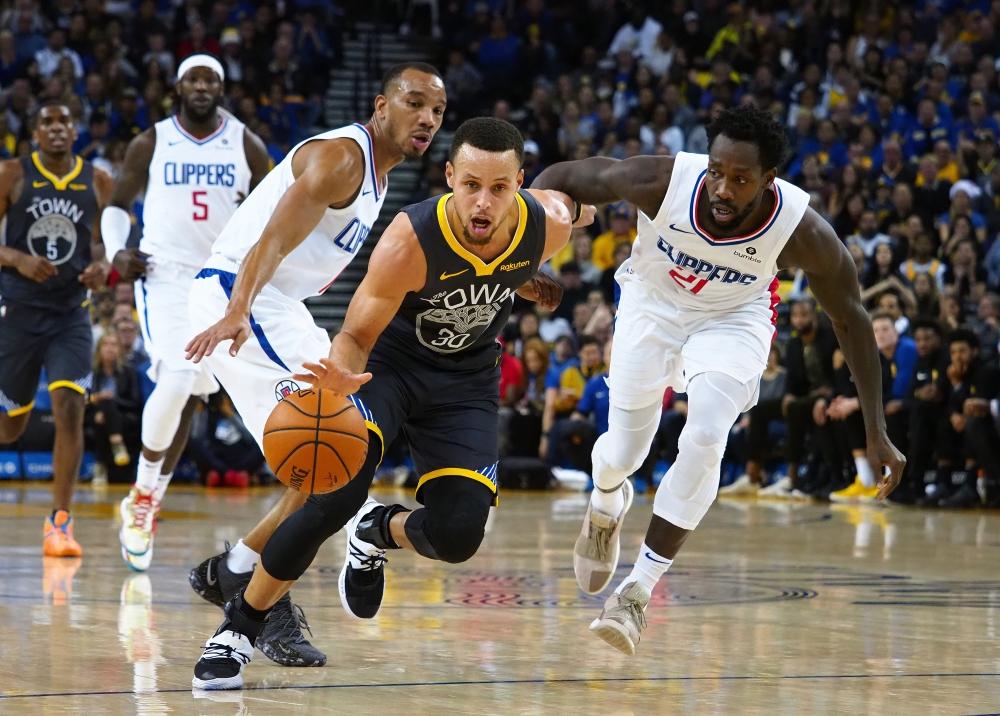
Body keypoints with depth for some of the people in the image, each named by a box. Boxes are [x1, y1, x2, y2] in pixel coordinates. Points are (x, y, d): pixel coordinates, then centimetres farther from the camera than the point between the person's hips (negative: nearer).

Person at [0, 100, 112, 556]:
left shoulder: (98, 184, 4)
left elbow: (109, 242, 15)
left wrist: (102, 267, -7)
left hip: (70, 313, 1)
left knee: (70, 407, -17)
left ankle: (59, 523, -12)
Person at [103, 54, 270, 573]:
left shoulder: (247, 146, 5)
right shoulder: (150, 144, 2)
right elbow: (118, 205, 10)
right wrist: (117, 251, -8)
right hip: (164, 276, -3)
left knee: (188, 398, 6)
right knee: (176, 380, -24)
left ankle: (145, 506, 20)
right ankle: (142, 494, -6)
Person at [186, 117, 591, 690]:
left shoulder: (550, 227, -23)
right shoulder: (411, 241, -33)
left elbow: (569, 189, 4)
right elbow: (356, 335, -26)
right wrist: (342, 375, -48)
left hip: (467, 378, 3)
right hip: (389, 359, -3)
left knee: (458, 538, -10)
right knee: (336, 496, -25)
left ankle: (377, 533, 27)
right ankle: (240, 629, -8)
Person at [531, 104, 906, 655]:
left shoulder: (803, 233, -33)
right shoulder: (663, 181, -35)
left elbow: (850, 319, -17)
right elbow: (561, 177, -20)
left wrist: (876, 434, -15)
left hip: (733, 318, -1)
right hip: (654, 301, 1)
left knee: (704, 442, -22)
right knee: (623, 452, 8)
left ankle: (638, 590, -8)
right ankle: (606, 507, 48)